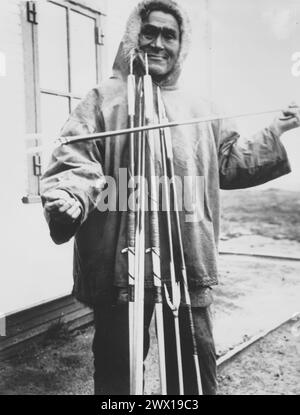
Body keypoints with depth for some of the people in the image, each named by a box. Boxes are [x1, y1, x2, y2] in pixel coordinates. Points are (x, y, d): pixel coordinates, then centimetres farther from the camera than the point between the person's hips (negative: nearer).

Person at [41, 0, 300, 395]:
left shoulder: (199, 107, 15)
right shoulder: (105, 99, 1)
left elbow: (230, 163, 21)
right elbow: (76, 162, -9)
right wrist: (67, 199, -30)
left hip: (189, 264, 4)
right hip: (120, 263, -3)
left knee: (197, 370, 18)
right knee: (117, 369, 12)